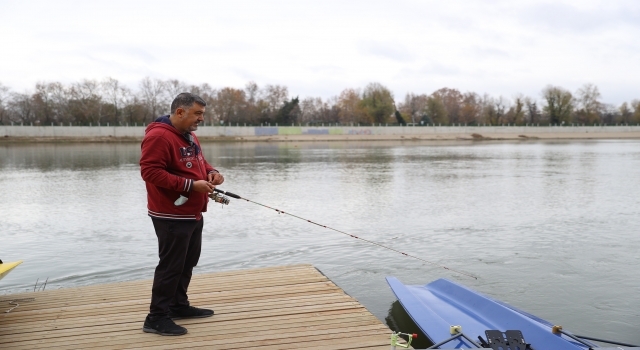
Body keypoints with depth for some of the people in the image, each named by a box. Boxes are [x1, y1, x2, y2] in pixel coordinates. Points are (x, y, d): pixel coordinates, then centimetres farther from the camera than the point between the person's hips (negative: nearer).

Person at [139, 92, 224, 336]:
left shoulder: (189, 136, 13)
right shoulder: (158, 136, -18)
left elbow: (198, 163, 24)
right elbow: (150, 171, -25)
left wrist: (210, 172, 0)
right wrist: (190, 185, -26)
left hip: (193, 214, 10)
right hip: (172, 217, -10)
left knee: (187, 263, 18)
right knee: (171, 266, -5)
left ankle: (179, 306, 31)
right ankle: (157, 318, 5)